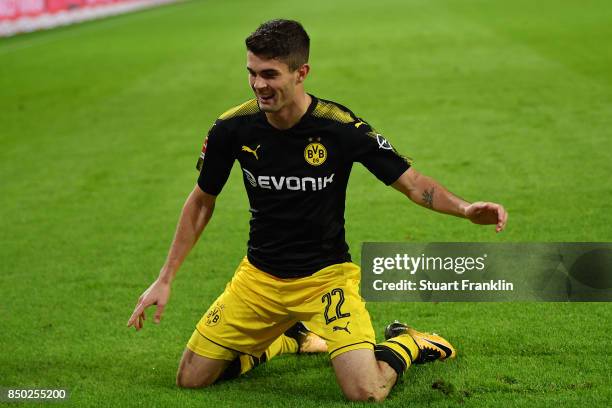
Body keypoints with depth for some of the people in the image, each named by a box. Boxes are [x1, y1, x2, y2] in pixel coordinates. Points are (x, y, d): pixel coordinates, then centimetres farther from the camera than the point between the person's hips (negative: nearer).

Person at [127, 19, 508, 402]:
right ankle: (285, 340, 28)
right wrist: (165, 280, 5)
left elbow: (413, 183, -9)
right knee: (191, 379, 1)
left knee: (366, 393, -21)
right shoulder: (232, 128, -10)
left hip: (327, 275, -3)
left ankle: (406, 345, 17)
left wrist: (466, 209, -29)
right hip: (259, 276, 4)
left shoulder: (343, 127, -19)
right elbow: (201, 202, 5)